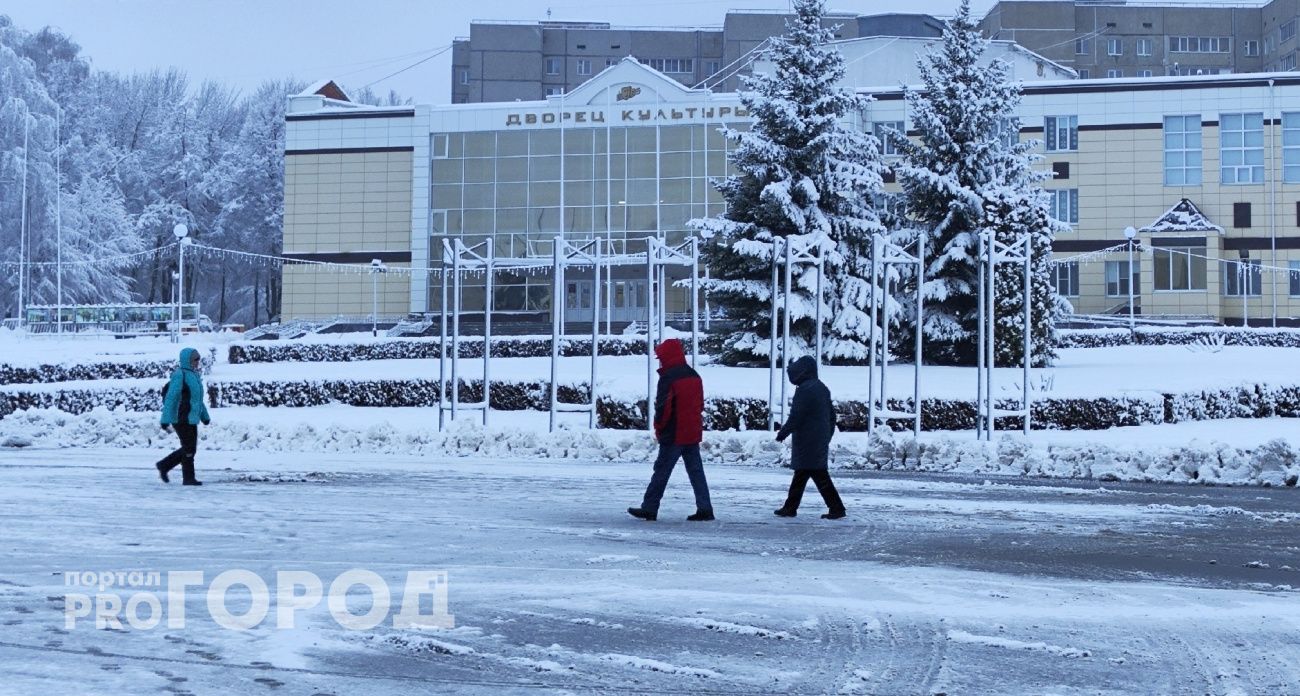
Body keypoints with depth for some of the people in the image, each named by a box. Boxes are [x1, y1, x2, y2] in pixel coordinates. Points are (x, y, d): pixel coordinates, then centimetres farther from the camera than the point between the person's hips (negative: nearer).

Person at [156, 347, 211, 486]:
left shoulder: (194, 375, 15)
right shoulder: (180, 375, -14)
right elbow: (170, 398, -18)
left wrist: (205, 416, 26)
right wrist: (166, 419, -21)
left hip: (191, 419, 9)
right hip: (182, 419, -9)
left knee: (189, 448, 12)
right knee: (189, 448, -5)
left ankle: (164, 466, 22)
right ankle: (188, 478, 5)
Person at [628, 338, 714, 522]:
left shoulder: (668, 378, -15)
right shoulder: (694, 376, 11)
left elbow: (663, 407, -16)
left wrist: (658, 427, -1)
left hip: (674, 434, -7)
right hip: (694, 432, 7)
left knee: (661, 471, 1)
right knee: (696, 471, 8)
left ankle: (649, 509, 6)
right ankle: (704, 509, 4)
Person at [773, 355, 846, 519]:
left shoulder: (805, 389, -15)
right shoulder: (822, 388, 15)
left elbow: (796, 416, -18)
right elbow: (832, 415, 19)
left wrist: (783, 433, -8)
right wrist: (828, 436, 24)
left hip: (807, 441, -10)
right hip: (821, 441, 10)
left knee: (819, 475, -7)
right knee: (800, 474, 15)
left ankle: (836, 508, -8)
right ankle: (790, 507, 21)